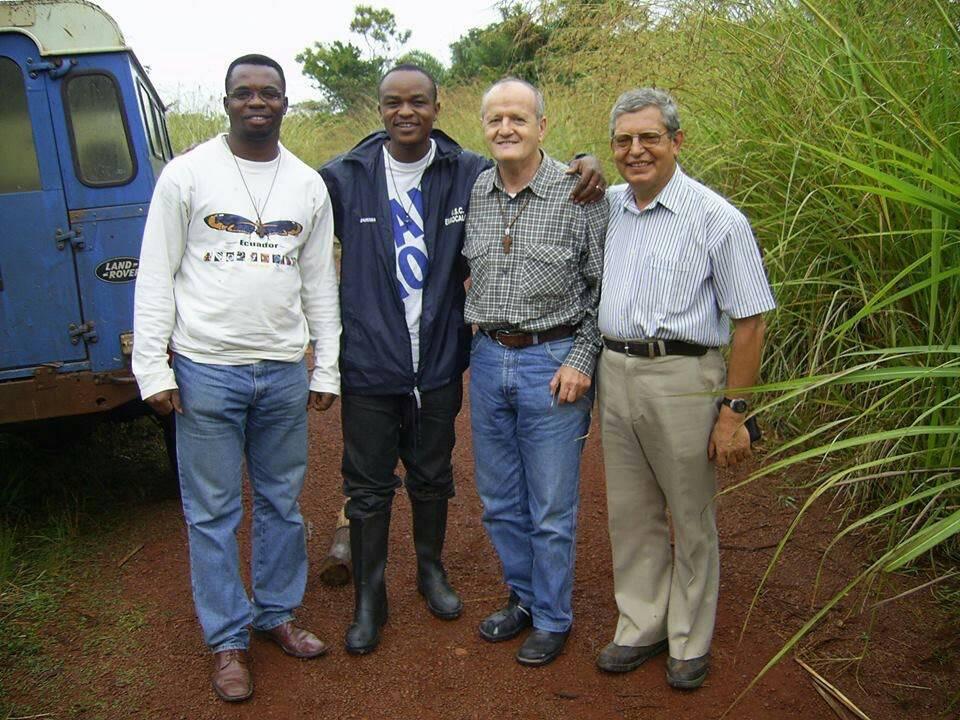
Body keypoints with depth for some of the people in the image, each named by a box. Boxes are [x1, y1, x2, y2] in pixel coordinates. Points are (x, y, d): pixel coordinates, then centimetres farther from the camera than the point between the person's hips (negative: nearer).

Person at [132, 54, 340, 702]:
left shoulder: (309, 184, 8)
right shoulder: (187, 174, -2)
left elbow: (320, 282, 11)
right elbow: (156, 276, -2)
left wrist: (327, 367, 8)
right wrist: (153, 368, -8)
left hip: (285, 372, 3)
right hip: (206, 370, -3)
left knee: (283, 503, 14)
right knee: (213, 513, 5)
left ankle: (278, 612, 32)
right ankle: (229, 639, 20)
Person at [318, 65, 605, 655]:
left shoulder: (470, 175, -2)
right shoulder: (343, 178, -5)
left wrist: (584, 165, -9)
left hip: (439, 361, 1)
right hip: (368, 363, -1)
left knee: (433, 478, 19)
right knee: (369, 488, 10)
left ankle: (431, 569, 43)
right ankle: (369, 599, 28)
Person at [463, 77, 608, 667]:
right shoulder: (472, 195, 4)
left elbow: (603, 287, -5)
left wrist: (581, 360, -11)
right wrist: (477, 343, 9)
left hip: (553, 363, -5)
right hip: (488, 358, 5)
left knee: (551, 507, 6)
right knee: (500, 501, 16)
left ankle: (553, 618, 25)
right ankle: (523, 597, 36)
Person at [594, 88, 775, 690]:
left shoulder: (716, 218, -9)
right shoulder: (607, 207, 6)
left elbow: (750, 320, -10)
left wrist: (734, 411, -13)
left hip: (683, 379, -5)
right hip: (615, 373, 5)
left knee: (692, 521, 9)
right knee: (630, 514, 15)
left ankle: (690, 642, 27)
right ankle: (641, 628, 32)